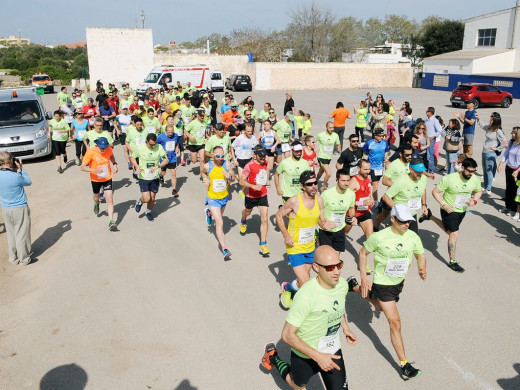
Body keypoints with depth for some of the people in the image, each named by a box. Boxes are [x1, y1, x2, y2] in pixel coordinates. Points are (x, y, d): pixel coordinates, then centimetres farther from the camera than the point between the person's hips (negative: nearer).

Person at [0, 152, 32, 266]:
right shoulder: (16, 176, -24)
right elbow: (28, 182, -5)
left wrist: (16, 170, 3)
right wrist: (20, 169, -3)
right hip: (20, 209, -6)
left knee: (10, 234, 19)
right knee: (21, 234, 8)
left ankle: (13, 258, 30)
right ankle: (23, 259, 20)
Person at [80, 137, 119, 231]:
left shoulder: (109, 149, -12)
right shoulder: (90, 152, -23)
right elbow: (83, 167, -22)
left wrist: (114, 164, -5)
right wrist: (94, 170, -39)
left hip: (108, 178, 1)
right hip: (95, 179, 0)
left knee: (110, 200, -10)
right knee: (96, 196, 24)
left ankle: (111, 222, -7)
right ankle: (96, 204, 63)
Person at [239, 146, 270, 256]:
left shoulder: (265, 163, -3)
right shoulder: (249, 166, -20)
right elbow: (241, 181, -21)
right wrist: (254, 186, -33)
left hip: (263, 195, 2)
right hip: (251, 195, -2)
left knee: (265, 219, -10)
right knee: (247, 212, 26)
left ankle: (263, 245, -6)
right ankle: (243, 222, 66)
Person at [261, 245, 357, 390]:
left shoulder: (342, 285, -12)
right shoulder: (306, 295, -34)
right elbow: (287, 335, -28)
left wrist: (345, 328, 1)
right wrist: (318, 356, -29)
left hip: (333, 351, 5)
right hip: (305, 355, -4)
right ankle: (272, 357, 45)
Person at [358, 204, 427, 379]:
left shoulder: (413, 237, -12)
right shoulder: (379, 237, -23)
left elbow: (420, 254, 6)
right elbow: (363, 252, -9)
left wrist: (422, 268, -12)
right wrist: (363, 277, -14)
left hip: (399, 282, 6)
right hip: (382, 284, -6)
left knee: (381, 308, 29)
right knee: (395, 322, -9)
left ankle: (365, 294, 60)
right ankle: (404, 365, -2)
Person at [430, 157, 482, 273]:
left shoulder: (475, 180, -10)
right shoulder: (449, 179, -25)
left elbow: (479, 191, 10)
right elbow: (435, 192, -17)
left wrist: (474, 200, -11)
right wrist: (443, 205, -26)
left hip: (462, 211, 6)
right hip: (449, 210, -6)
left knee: (449, 231, 23)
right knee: (454, 235, -7)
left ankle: (431, 217, 43)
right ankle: (452, 261, 8)